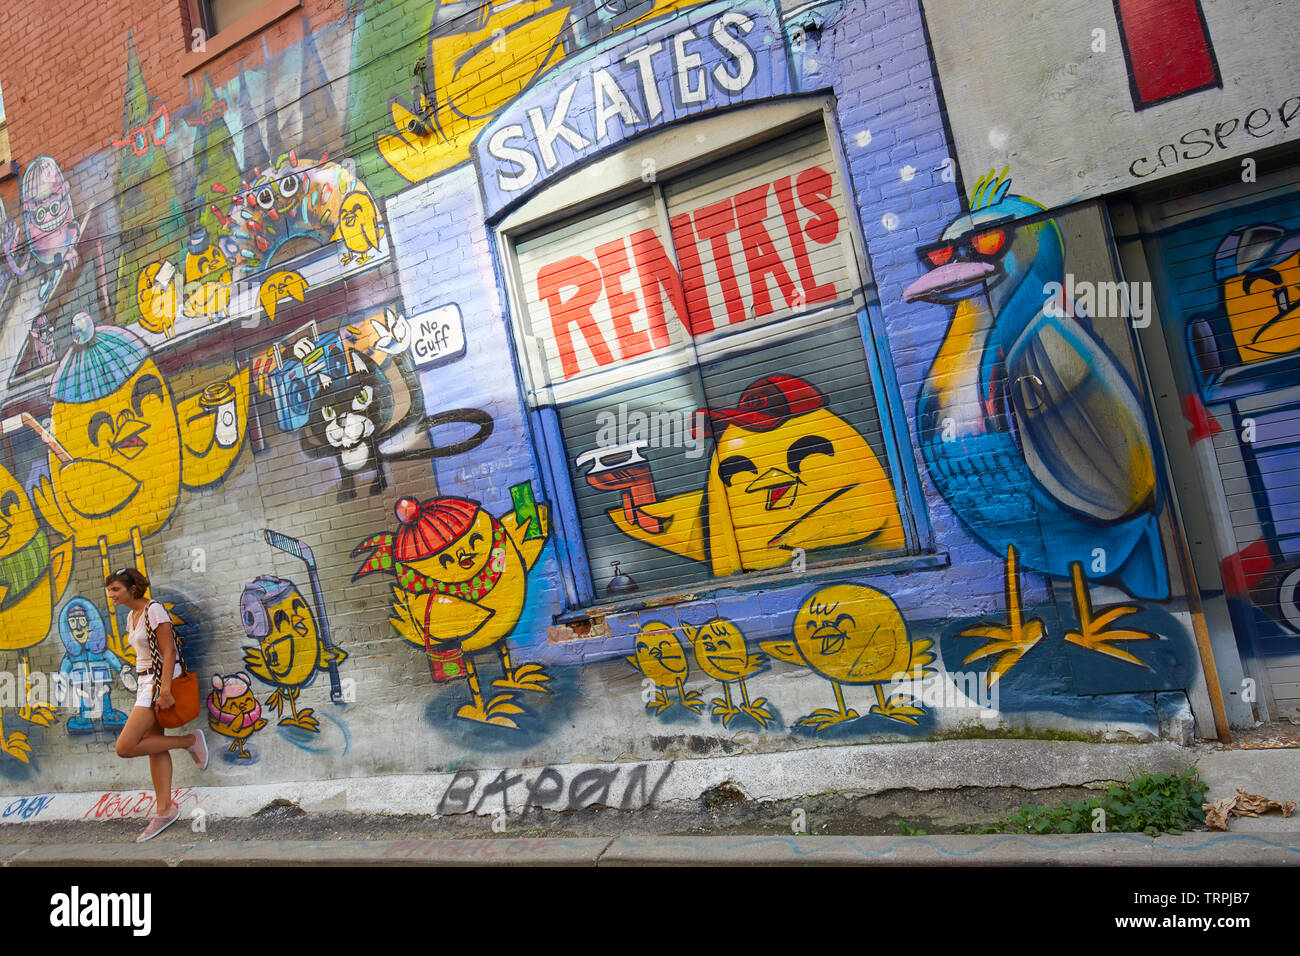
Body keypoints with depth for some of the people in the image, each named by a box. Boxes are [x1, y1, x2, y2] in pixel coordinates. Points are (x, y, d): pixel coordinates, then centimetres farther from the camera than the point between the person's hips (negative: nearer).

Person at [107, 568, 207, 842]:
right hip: (145, 681, 9)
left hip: (160, 681, -9)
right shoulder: (131, 616, 14)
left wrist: (165, 689, -25)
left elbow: (169, 652, -18)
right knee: (155, 745, 7)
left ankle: (190, 741, -2)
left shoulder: (154, 610, -13)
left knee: (125, 747, -13)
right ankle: (164, 810, 12)